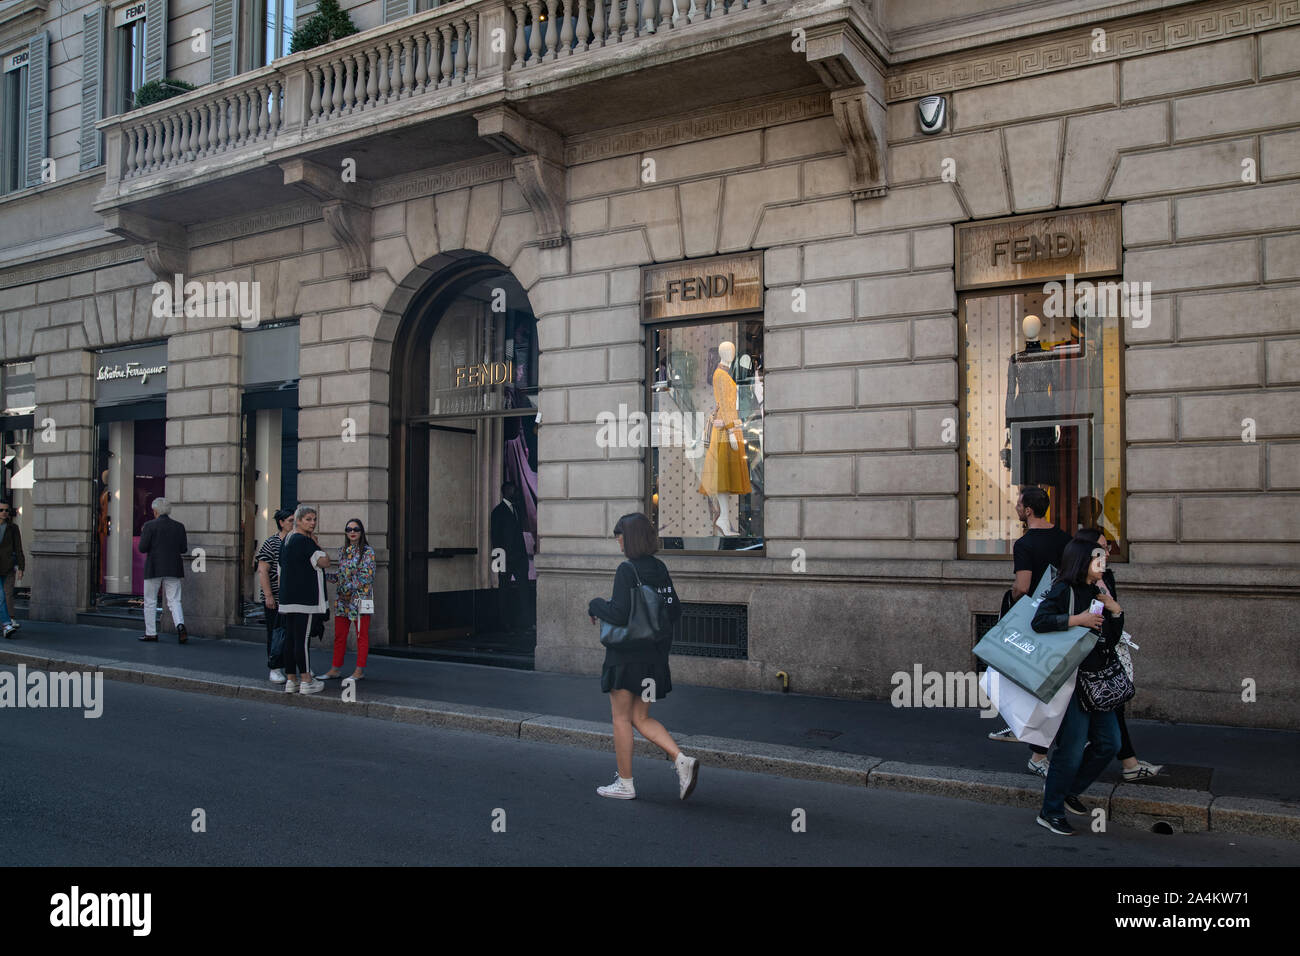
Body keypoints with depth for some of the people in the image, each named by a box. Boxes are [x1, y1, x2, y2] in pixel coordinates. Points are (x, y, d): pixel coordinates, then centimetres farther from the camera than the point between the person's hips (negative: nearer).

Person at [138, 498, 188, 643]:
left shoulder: (150, 526, -7)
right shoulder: (179, 526, 3)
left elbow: (142, 548, -8)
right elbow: (184, 549, 4)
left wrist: (143, 534, 8)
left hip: (154, 569, -3)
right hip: (173, 569, 3)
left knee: (150, 601, 10)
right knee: (174, 600, 3)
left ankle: (151, 633, 14)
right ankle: (180, 625, -20)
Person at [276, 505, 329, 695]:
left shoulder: (286, 541, 16)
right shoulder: (304, 541, -12)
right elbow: (325, 562, -14)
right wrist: (316, 543, -1)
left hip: (287, 598, 9)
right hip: (303, 598, -9)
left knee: (290, 638, 9)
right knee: (301, 638, -7)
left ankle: (290, 680, 12)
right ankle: (306, 681, -3)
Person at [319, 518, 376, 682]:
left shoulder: (367, 551, -5)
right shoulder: (342, 551, 13)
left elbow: (367, 576, -12)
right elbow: (340, 574, 18)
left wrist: (349, 587, -15)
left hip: (360, 597, -6)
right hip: (342, 599, 6)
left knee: (362, 635, 0)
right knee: (339, 635, 7)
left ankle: (360, 669, 6)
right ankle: (336, 668, 14)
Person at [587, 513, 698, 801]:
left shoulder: (627, 570, -16)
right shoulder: (660, 568, 7)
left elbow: (619, 614, -22)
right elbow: (675, 611, 10)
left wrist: (595, 605, -5)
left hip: (627, 655, -7)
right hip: (654, 655, 7)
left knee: (621, 718, 6)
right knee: (641, 718, 15)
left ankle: (625, 784, 14)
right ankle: (682, 760, -1)